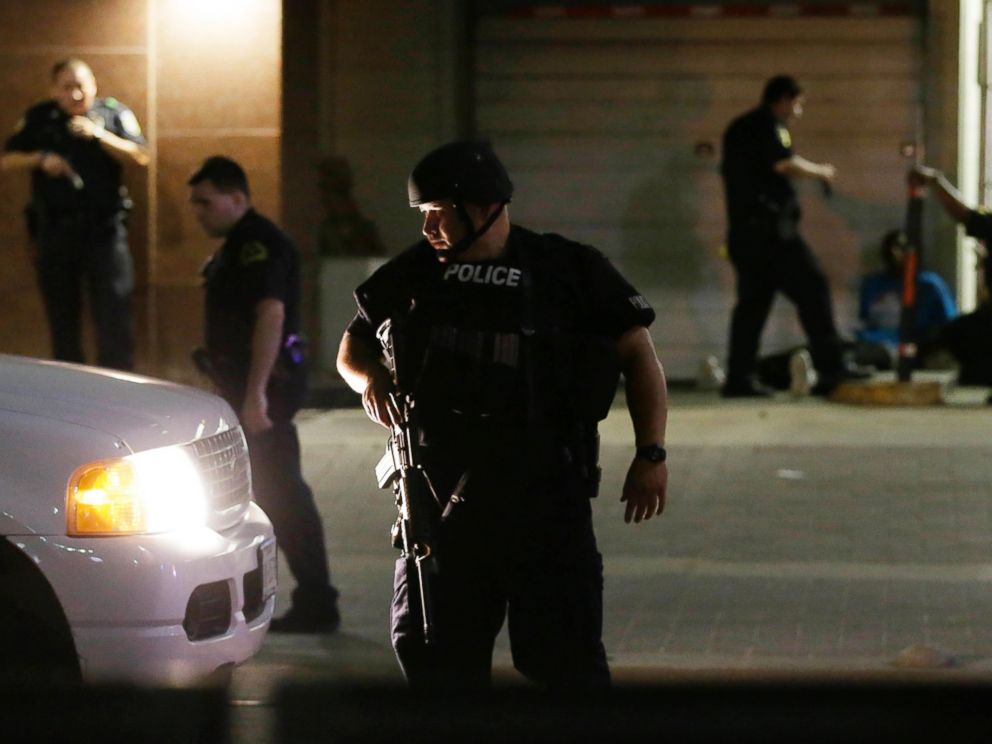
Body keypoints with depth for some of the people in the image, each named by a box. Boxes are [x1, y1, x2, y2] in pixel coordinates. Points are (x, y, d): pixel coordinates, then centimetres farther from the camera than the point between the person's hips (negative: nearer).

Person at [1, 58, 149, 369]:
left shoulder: (113, 113, 3)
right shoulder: (39, 118, 7)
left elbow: (139, 156, -6)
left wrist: (98, 134, -17)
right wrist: (41, 159, -12)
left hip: (104, 227, -2)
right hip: (54, 228, 2)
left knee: (114, 312, -8)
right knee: (61, 315, 8)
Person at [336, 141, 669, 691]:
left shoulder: (568, 270, -1)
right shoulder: (416, 274, 9)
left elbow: (638, 355, 1)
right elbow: (354, 345, 21)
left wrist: (650, 454, -8)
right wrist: (369, 375, -4)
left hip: (544, 495, -4)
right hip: (442, 495, 4)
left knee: (562, 652, -5)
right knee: (434, 654, 9)